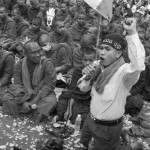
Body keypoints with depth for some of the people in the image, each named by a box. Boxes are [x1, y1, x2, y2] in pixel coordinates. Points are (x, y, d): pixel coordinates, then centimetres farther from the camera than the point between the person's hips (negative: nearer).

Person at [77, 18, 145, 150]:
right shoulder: (100, 69, -3)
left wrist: (132, 33, -49)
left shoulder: (123, 71, -28)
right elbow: (84, 88, 7)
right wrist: (86, 76, -15)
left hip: (108, 128, -7)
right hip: (91, 119, 7)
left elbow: (138, 65, -52)